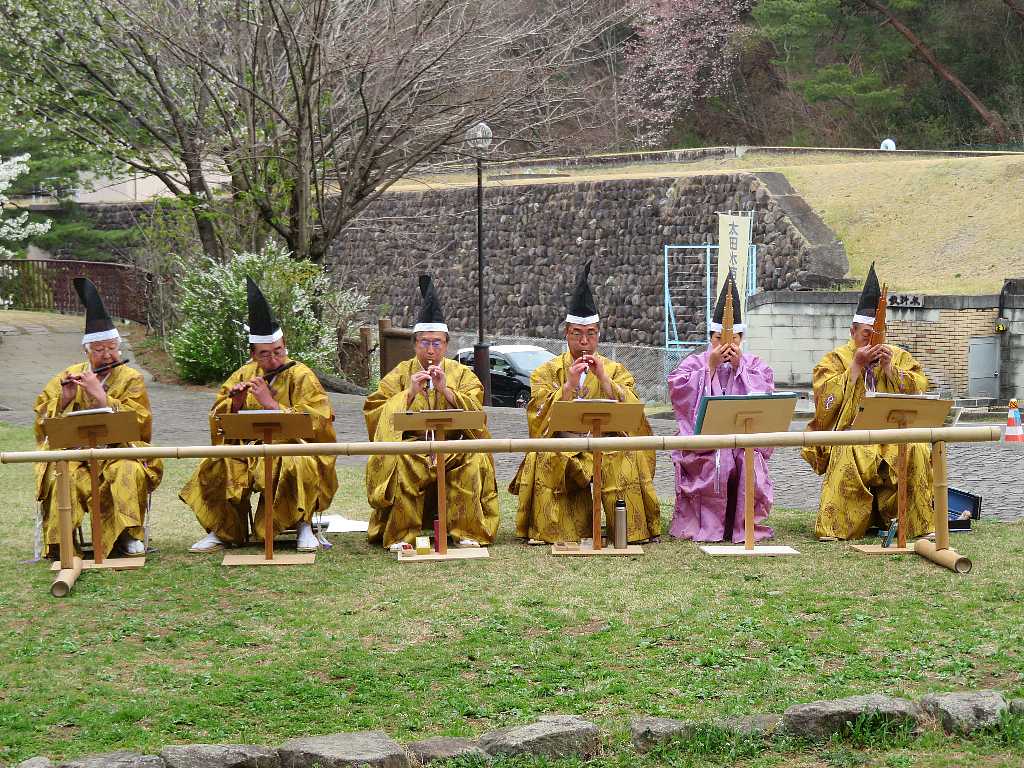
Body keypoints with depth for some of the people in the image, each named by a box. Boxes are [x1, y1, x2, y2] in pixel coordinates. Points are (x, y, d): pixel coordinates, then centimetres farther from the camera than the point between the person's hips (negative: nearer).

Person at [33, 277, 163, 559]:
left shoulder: (131, 379, 4)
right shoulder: (67, 377, 11)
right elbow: (42, 419, 7)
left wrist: (99, 395, -16)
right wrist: (64, 398, -11)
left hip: (119, 451, -1)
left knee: (129, 471, -34)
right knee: (60, 476, -31)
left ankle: (127, 536, -23)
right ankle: (59, 542, -22)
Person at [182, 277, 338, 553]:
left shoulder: (302, 377, -5)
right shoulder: (245, 375, 10)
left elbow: (315, 424, -16)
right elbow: (216, 418, 11)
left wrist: (271, 403, -20)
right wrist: (235, 403, -10)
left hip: (295, 449, -4)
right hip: (253, 451, 4)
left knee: (296, 464, -37)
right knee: (219, 464, -23)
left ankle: (303, 525, -15)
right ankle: (222, 530, -8)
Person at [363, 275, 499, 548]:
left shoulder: (462, 374, 13)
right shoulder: (399, 374, 11)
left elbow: (476, 414, -2)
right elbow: (374, 414, -1)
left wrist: (446, 390, -14)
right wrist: (409, 394, -12)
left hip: (453, 447, 1)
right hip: (411, 447, -1)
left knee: (475, 461, -31)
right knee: (398, 463, -34)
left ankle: (467, 533, -20)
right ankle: (400, 535, -23)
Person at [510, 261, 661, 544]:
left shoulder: (616, 371, 13)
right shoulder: (547, 372, 11)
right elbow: (539, 419, -3)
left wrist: (603, 378, -13)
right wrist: (568, 385, -14)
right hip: (561, 446, 0)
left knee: (627, 461, -31)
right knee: (541, 462, -32)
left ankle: (629, 530, -18)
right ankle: (548, 530, -19)